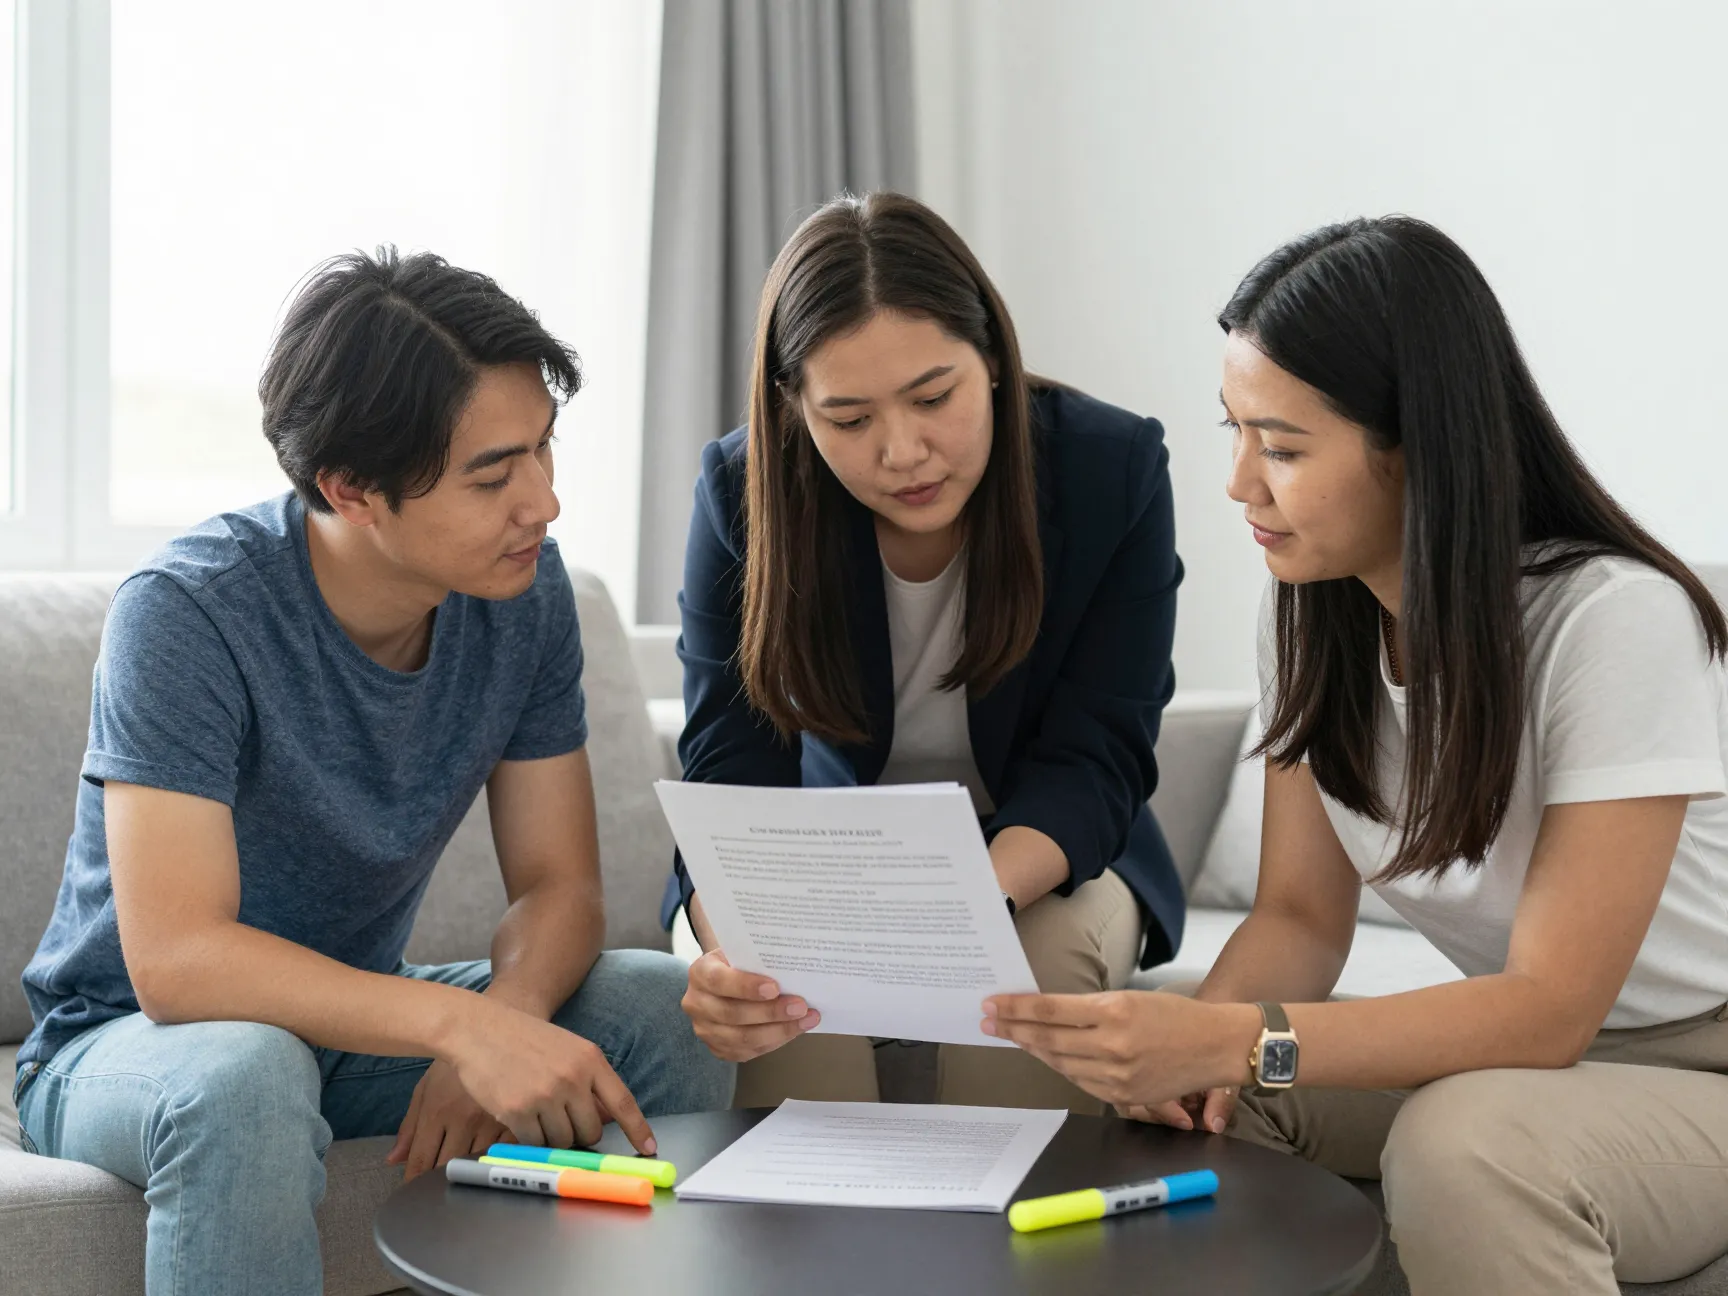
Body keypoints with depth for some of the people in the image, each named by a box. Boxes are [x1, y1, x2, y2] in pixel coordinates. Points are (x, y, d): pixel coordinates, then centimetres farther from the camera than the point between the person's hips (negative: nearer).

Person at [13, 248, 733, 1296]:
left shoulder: (524, 589, -9)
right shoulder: (187, 612, -25)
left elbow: (559, 886, -6)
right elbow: (174, 957, -33)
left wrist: (500, 1016, -28)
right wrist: (459, 1023, -45)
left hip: (353, 1021, 5)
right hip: (126, 1042, -5)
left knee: (668, 1007, -16)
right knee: (245, 1075, -39)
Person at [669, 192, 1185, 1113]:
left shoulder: (1116, 467, -20)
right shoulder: (743, 492, -18)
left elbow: (1091, 761, -21)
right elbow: (730, 772, -22)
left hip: (1044, 860, 0)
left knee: (1044, 949, -32)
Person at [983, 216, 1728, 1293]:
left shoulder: (1617, 620, -26)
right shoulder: (1310, 616, -3)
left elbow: (1550, 1007, -28)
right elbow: (1302, 915, -1)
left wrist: (1235, 1041, -39)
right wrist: (1202, 1028, -24)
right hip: (1521, 1051, 6)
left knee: (1462, 1143, -36)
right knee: (1165, 1086, -16)